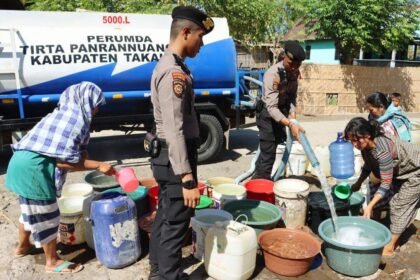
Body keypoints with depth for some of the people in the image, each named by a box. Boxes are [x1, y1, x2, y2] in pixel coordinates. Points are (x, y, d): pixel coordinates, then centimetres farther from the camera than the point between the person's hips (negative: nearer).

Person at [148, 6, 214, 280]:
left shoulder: (170, 66, 12)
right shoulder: (174, 73, -21)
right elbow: (174, 131, -26)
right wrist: (187, 178, -26)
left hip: (169, 157, 11)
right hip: (175, 158, -11)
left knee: (165, 214, 21)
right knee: (176, 221, 2)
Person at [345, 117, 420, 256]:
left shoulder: (382, 150, -40)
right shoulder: (366, 145, -16)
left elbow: (386, 184, -35)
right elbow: (368, 165, 5)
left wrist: (370, 206, -38)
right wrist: (358, 184, 3)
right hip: (402, 172, 8)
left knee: (400, 205, -5)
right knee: (397, 203, 15)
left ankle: (389, 247, 5)